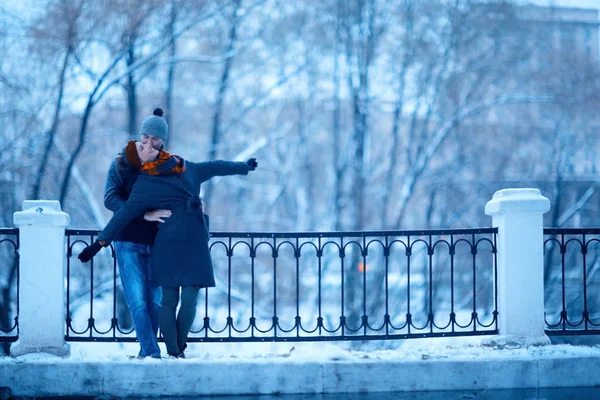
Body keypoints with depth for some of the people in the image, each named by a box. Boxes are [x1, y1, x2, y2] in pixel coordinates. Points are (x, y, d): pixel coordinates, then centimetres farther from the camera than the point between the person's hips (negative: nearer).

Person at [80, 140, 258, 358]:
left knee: (190, 300, -1)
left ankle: (180, 346, 16)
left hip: (195, 245, 4)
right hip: (169, 246, -4)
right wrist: (99, 243, -17)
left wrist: (243, 167, 42)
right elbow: (123, 215, -8)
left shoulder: (186, 168, 13)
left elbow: (213, 167, 28)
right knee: (169, 301, -3)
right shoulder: (144, 185, -3)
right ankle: (173, 352, 2)